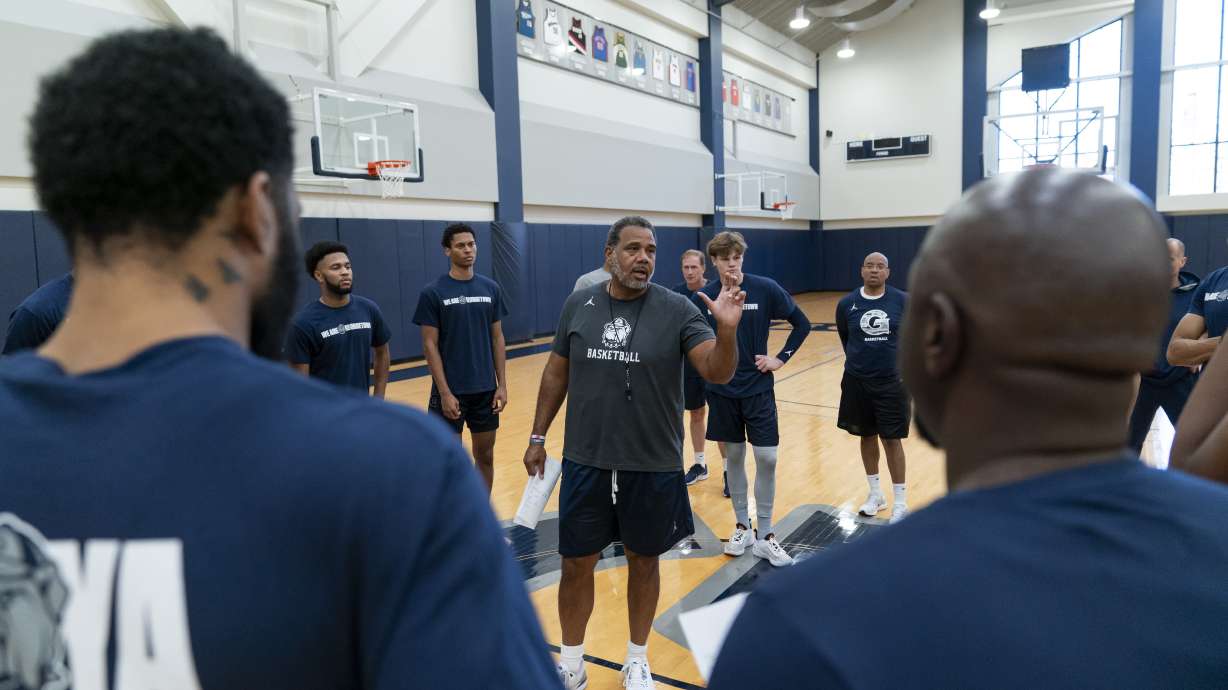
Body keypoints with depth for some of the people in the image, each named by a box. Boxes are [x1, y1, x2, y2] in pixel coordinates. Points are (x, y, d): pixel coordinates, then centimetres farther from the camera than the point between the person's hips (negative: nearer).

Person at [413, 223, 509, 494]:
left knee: (485, 455, 13)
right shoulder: (433, 293, -8)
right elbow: (430, 345, -8)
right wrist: (444, 392, -13)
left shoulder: (491, 288, 4)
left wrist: (502, 384, 2)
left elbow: (497, 339, 7)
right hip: (451, 390, -4)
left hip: (485, 389, 4)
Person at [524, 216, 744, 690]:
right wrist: (538, 436, 10)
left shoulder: (677, 310, -8)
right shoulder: (578, 305, -1)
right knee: (576, 565, 11)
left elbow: (718, 372, -15)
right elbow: (557, 373, 8)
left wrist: (726, 330, -34)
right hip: (585, 461, 2)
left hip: (653, 466, -1)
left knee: (643, 561, 15)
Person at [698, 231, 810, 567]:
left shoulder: (765, 288, -8)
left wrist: (782, 358, -4)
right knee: (733, 456, 11)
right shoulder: (705, 295, -4)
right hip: (722, 390, 1)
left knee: (766, 458, -2)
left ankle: (764, 534, 13)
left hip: (758, 388, -1)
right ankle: (742, 526, 26)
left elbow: (802, 323, 2)